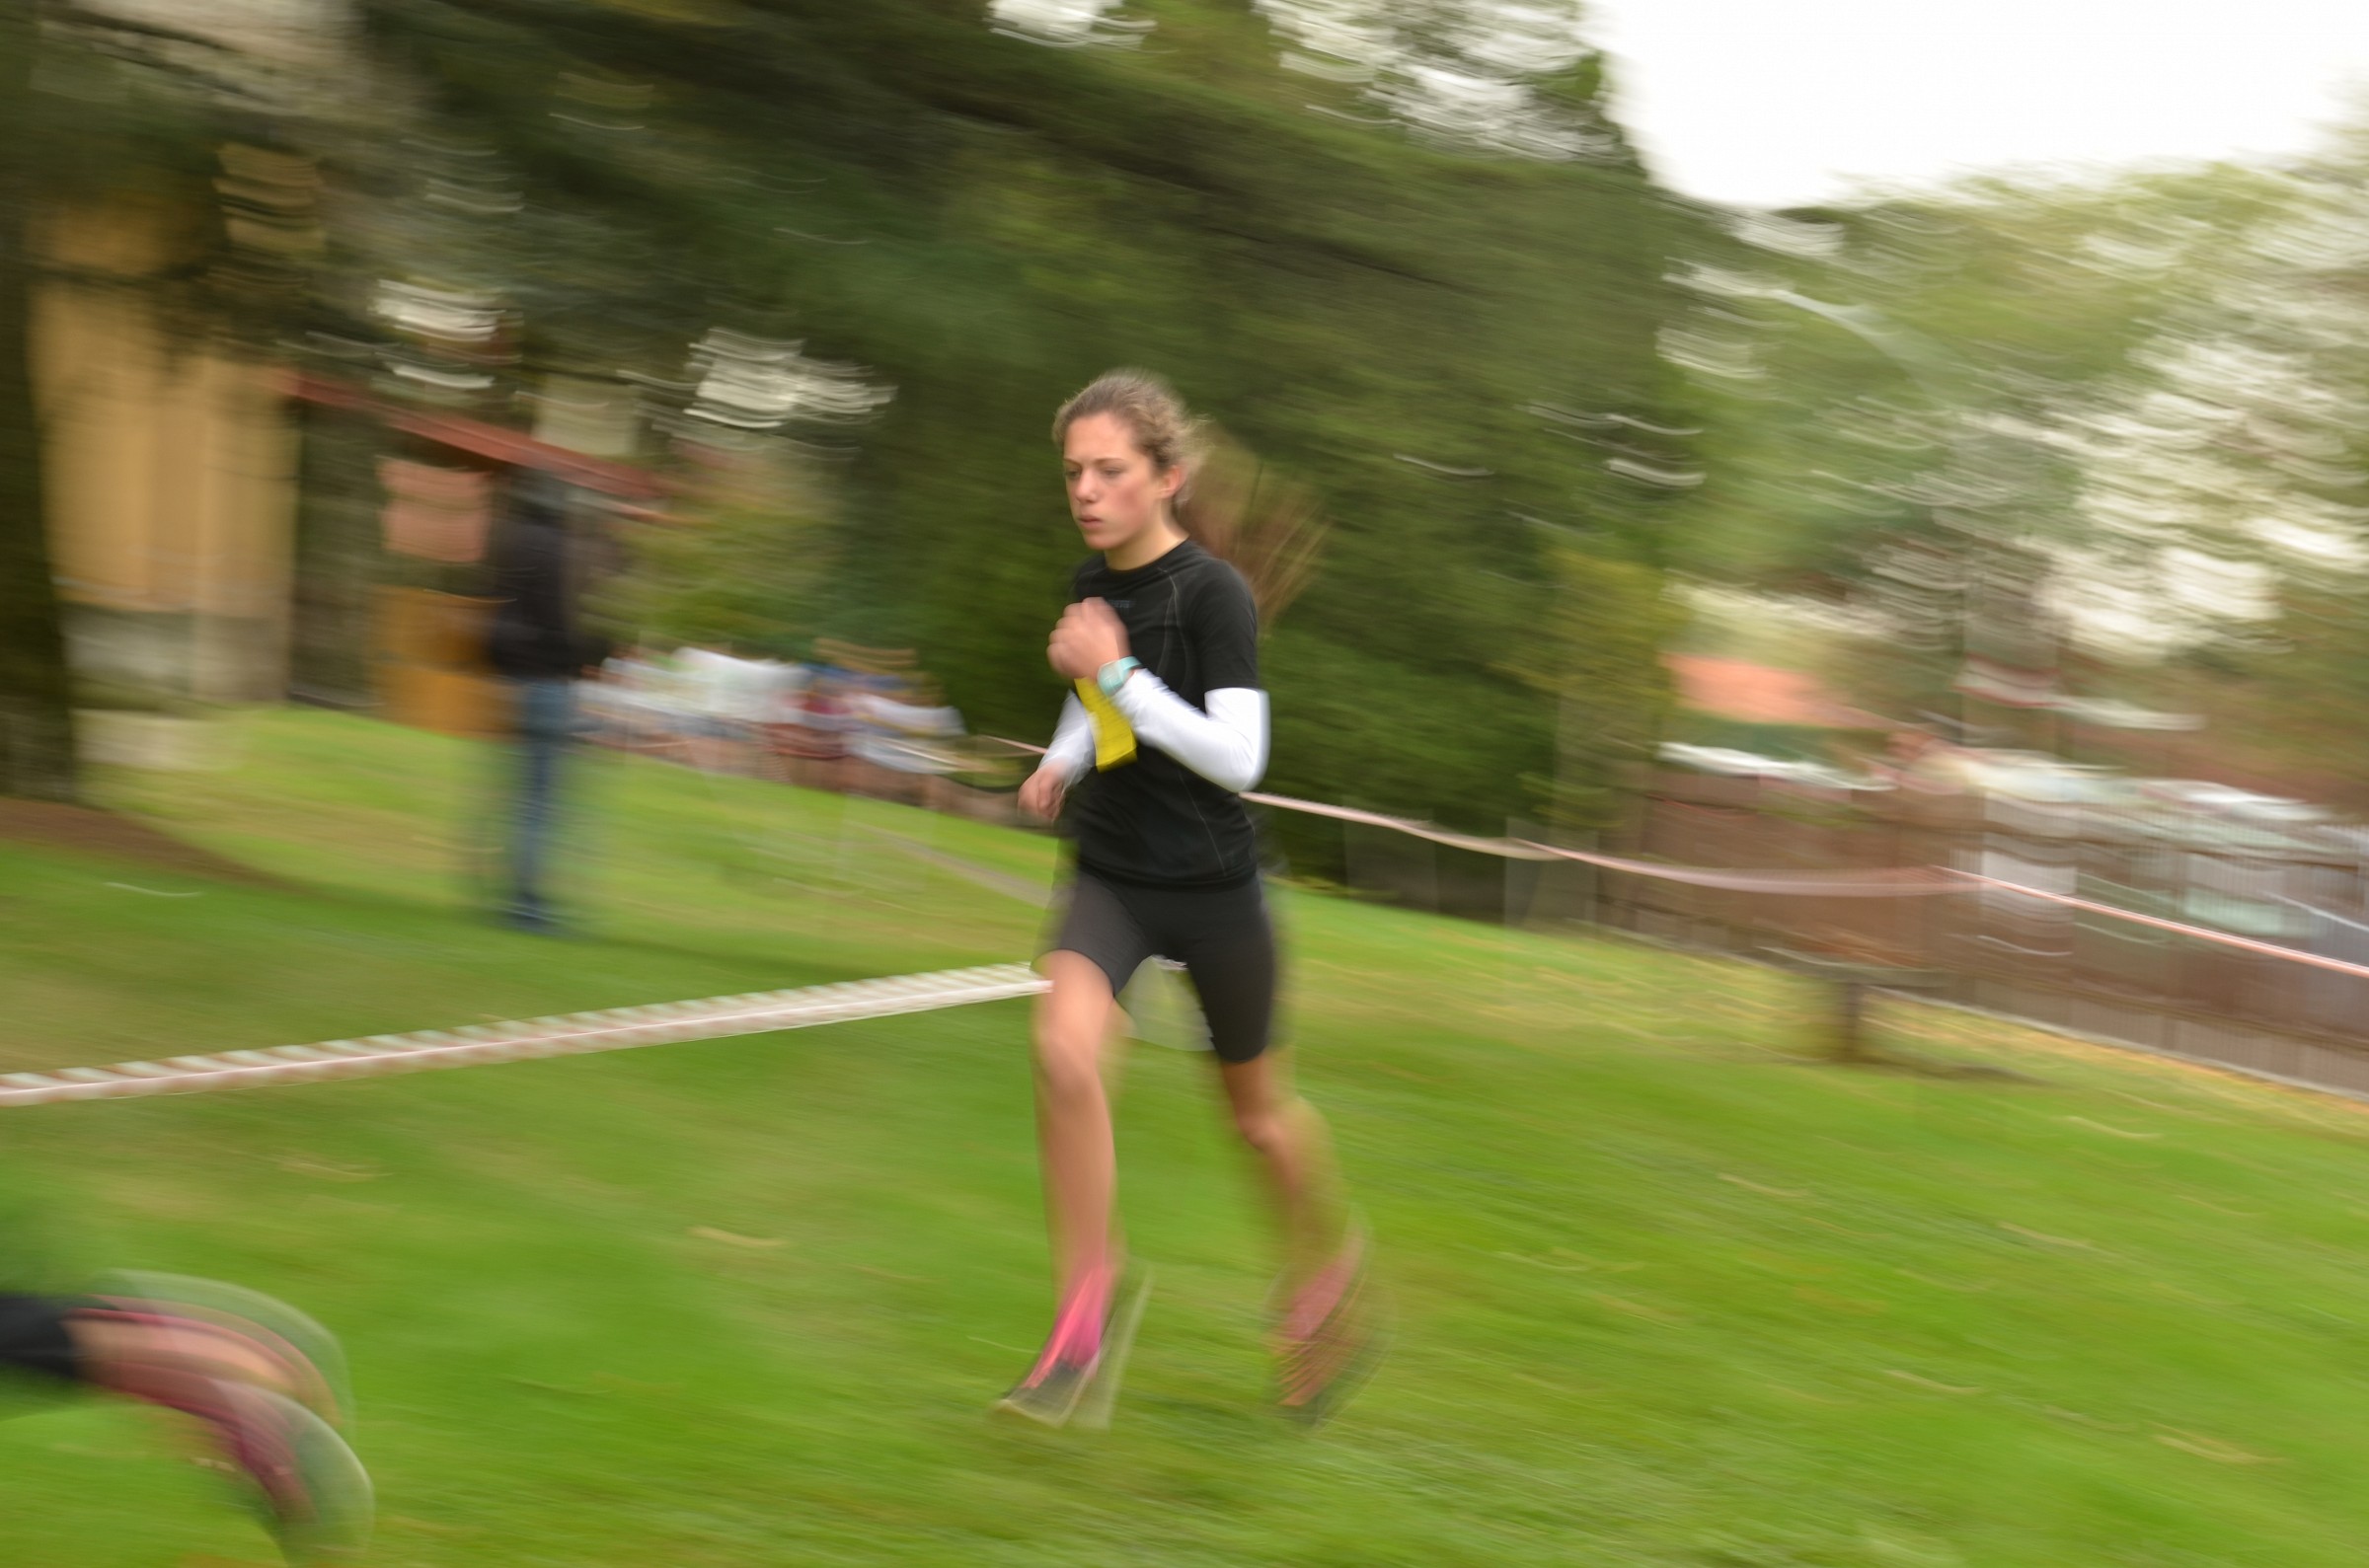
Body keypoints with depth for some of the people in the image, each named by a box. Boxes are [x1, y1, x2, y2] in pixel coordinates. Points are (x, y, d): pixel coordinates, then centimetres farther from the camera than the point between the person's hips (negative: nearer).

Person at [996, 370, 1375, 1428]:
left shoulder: (1213, 594, -16)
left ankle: (1326, 1270, 42)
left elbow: (1238, 758, -24)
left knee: (1257, 1112, 12)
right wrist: (1062, 761, 7)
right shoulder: (1091, 588, 3)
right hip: (1109, 874, 4)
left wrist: (1118, 675, -27)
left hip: (1212, 886, -4)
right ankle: (1088, 1302, -11)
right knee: (1063, 1047, -23)